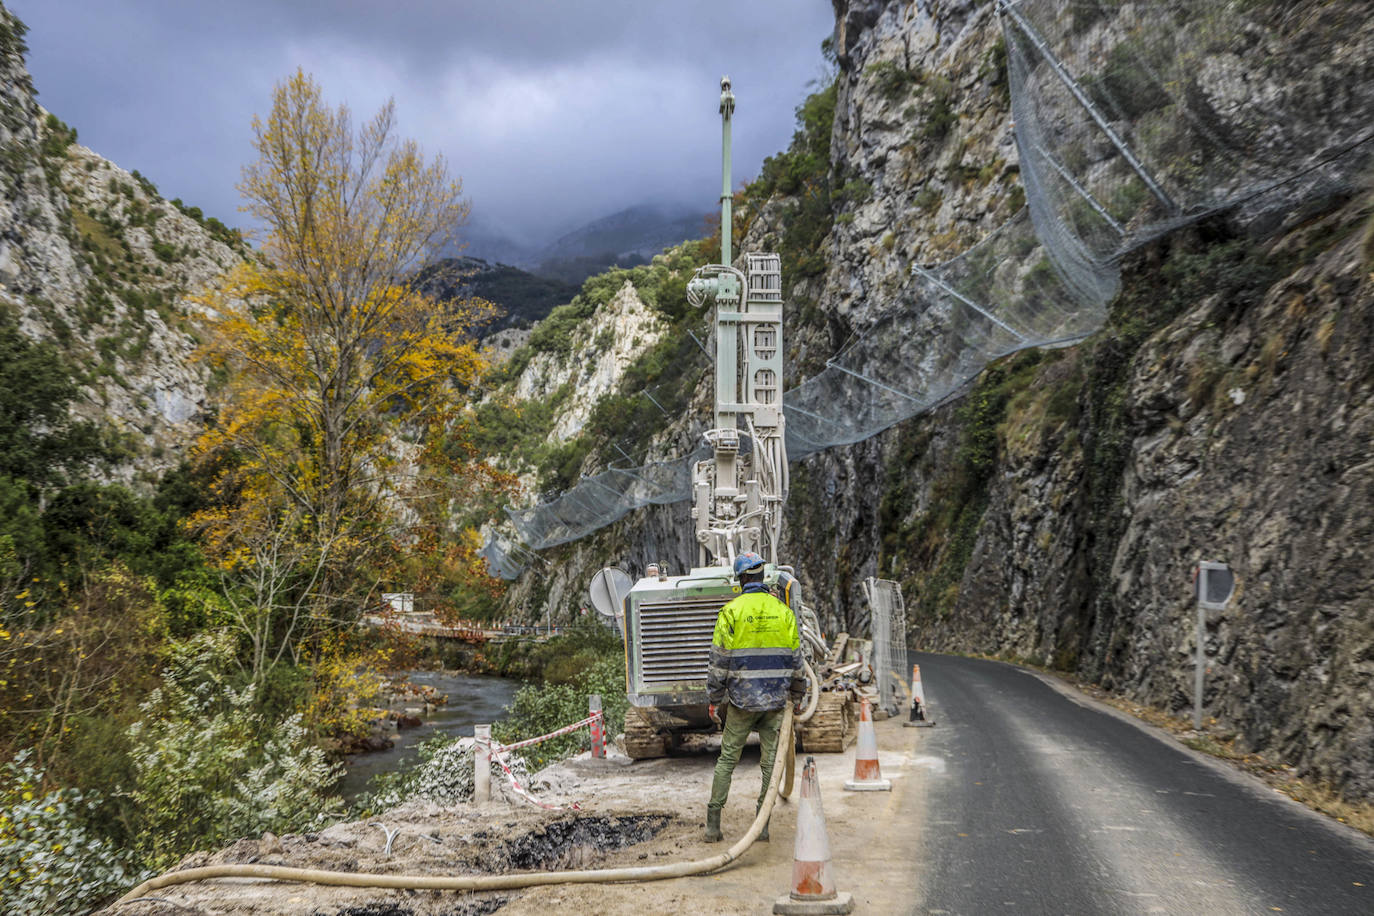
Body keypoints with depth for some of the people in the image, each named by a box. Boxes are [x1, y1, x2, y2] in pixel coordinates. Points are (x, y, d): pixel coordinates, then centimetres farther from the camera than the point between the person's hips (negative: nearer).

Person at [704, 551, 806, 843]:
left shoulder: (731, 611, -6)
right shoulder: (783, 611, 4)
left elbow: (719, 662, -6)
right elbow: (795, 659, 8)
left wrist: (715, 700, 2)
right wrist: (796, 695, 18)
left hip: (741, 699, -2)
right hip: (776, 700, 2)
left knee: (727, 759, 6)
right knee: (770, 762, 7)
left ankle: (713, 824, 6)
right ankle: (762, 826, 8)